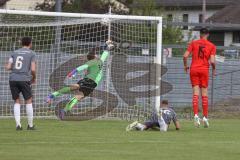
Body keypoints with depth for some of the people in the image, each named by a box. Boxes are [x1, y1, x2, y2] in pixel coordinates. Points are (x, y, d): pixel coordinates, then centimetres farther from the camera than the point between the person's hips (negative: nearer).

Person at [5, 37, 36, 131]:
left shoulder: (14, 53, 14)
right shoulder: (31, 54, 4)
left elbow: (8, 67, 6)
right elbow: (33, 69, -5)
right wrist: (34, 78, 13)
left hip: (13, 79, 3)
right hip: (24, 80, -3)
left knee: (17, 102, 12)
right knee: (28, 101, 10)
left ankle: (18, 124, -1)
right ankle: (30, 125, 12)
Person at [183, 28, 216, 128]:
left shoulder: (193, 43, 4)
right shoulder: (211, 46, 1)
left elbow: (185, 56, -4)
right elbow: (212, 61, -8)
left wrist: (185, 66, 13)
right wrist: (214, 69, 11)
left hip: (194, 69, 1)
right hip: (204, 70, -1)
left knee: (195, 94, 0)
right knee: (204, 94, 6)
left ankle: (196, 115, -15)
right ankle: (205, 117, 4)